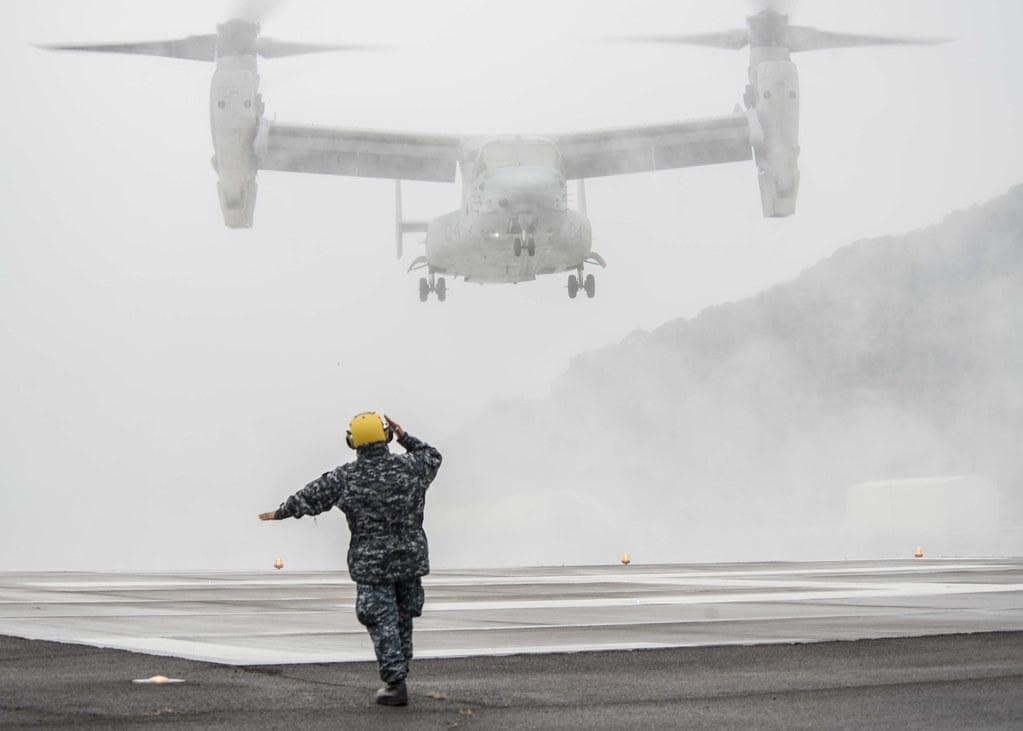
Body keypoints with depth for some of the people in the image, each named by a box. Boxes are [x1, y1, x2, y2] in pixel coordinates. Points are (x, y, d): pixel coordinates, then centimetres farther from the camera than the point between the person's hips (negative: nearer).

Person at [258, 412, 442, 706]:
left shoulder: (345, 478, -9)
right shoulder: (410, 467, -5)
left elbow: (308, 497, 2)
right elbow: (432, 457, 18)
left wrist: (279, 513, 17)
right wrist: (405, 438, 19)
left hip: (371, 563, -3)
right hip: (410, 559, 3)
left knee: (382, 621, 3)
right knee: (403, 618, 17)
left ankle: (395, 682, -2)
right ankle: (398, 675, 26)